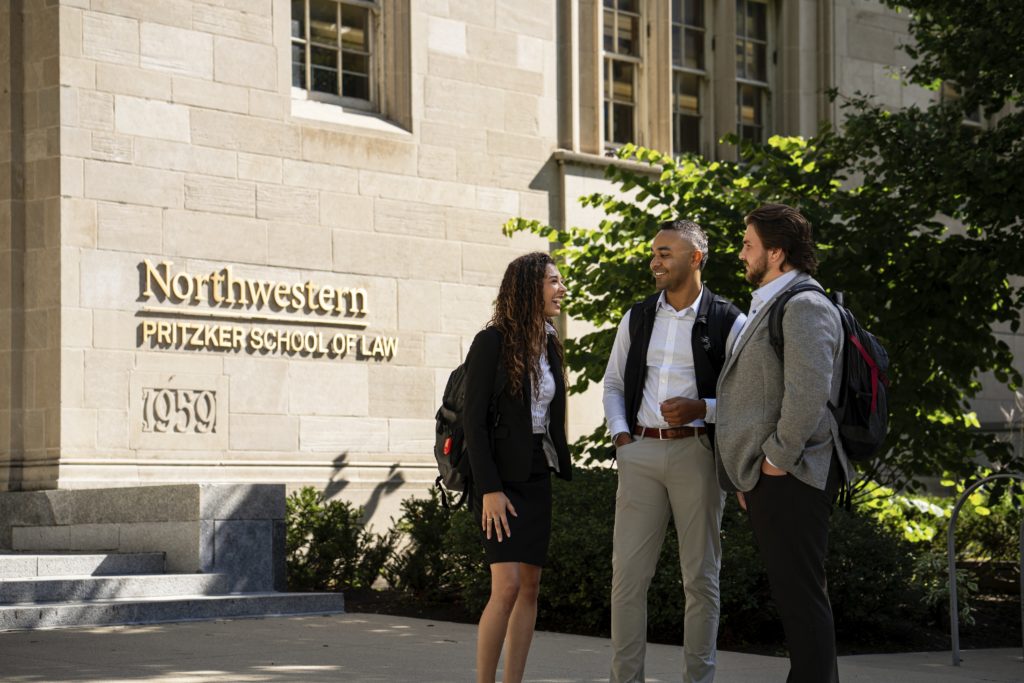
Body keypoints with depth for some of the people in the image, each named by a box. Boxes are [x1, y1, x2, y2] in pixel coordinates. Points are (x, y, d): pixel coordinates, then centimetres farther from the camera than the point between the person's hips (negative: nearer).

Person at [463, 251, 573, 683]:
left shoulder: (549, 345, 11)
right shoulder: (492, 342, -9)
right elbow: (474, 421, -13)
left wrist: (564, 476, 9)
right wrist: (489, 490, -18)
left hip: (538, 477, 7)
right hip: (501, 477, -7)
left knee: (530, 587, 4)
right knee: (507, 586, -16)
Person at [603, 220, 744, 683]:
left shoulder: (727, 322, -1)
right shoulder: (636, 318, 11)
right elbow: (613, 383, 17)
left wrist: (701, 409, -16)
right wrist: (620, 433, 1)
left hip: (697, 451, -3)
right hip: (640, 452, 3)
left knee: (700, 577, 4)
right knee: (628, 573, 1)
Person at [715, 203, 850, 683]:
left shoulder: (804, 307, -13)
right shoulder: (767, 308, 20)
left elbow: (808, 392, -25)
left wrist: (778, 458, -18)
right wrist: (749, 475, 19)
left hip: (788, 478, -10)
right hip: (766, 478, 10)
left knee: (800, 595, -8)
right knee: (794, 594, 13)